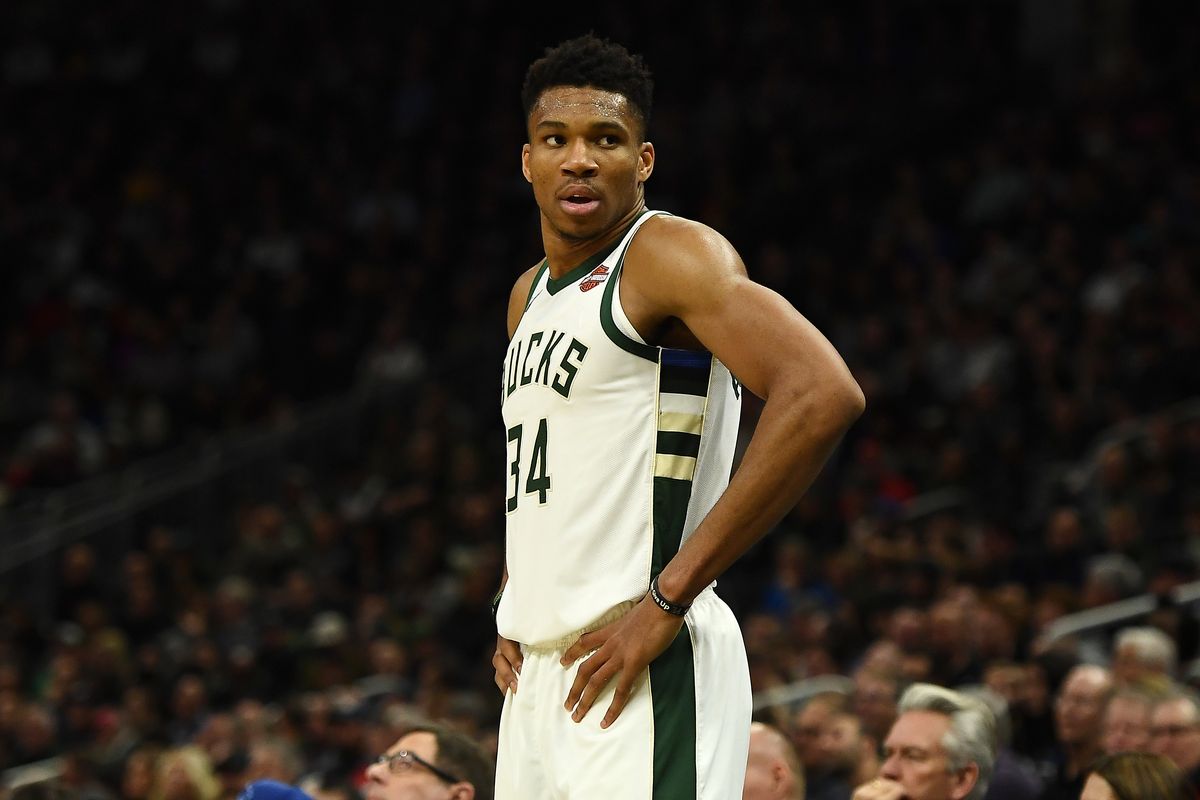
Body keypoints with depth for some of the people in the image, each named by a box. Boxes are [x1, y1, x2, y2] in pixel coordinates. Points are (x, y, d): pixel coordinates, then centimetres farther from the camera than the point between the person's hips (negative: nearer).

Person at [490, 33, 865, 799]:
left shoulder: (669, 256, -8)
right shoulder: (531, 295, 18)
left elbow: (823, 395, -23)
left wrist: (668, 598, -21)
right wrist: (514, 606, 16)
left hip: (644, 677, -8)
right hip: (540, 675, 8)